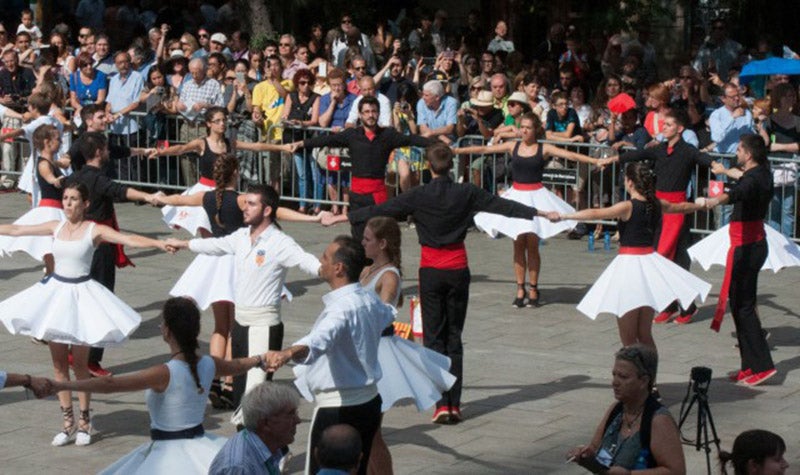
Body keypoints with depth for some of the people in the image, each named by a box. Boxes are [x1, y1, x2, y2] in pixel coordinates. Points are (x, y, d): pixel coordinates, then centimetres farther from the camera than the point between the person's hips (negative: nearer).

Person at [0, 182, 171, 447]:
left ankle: (84, 422, 14)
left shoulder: (94, 230, -8)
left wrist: (159, 243, -34)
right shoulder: (56, 227, 6)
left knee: (79, 363, 1)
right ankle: (68, 423, 15)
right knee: (59, 363, 6)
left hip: (81, 294, -4)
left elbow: (129, 239, -20)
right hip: (55, 291, 4)